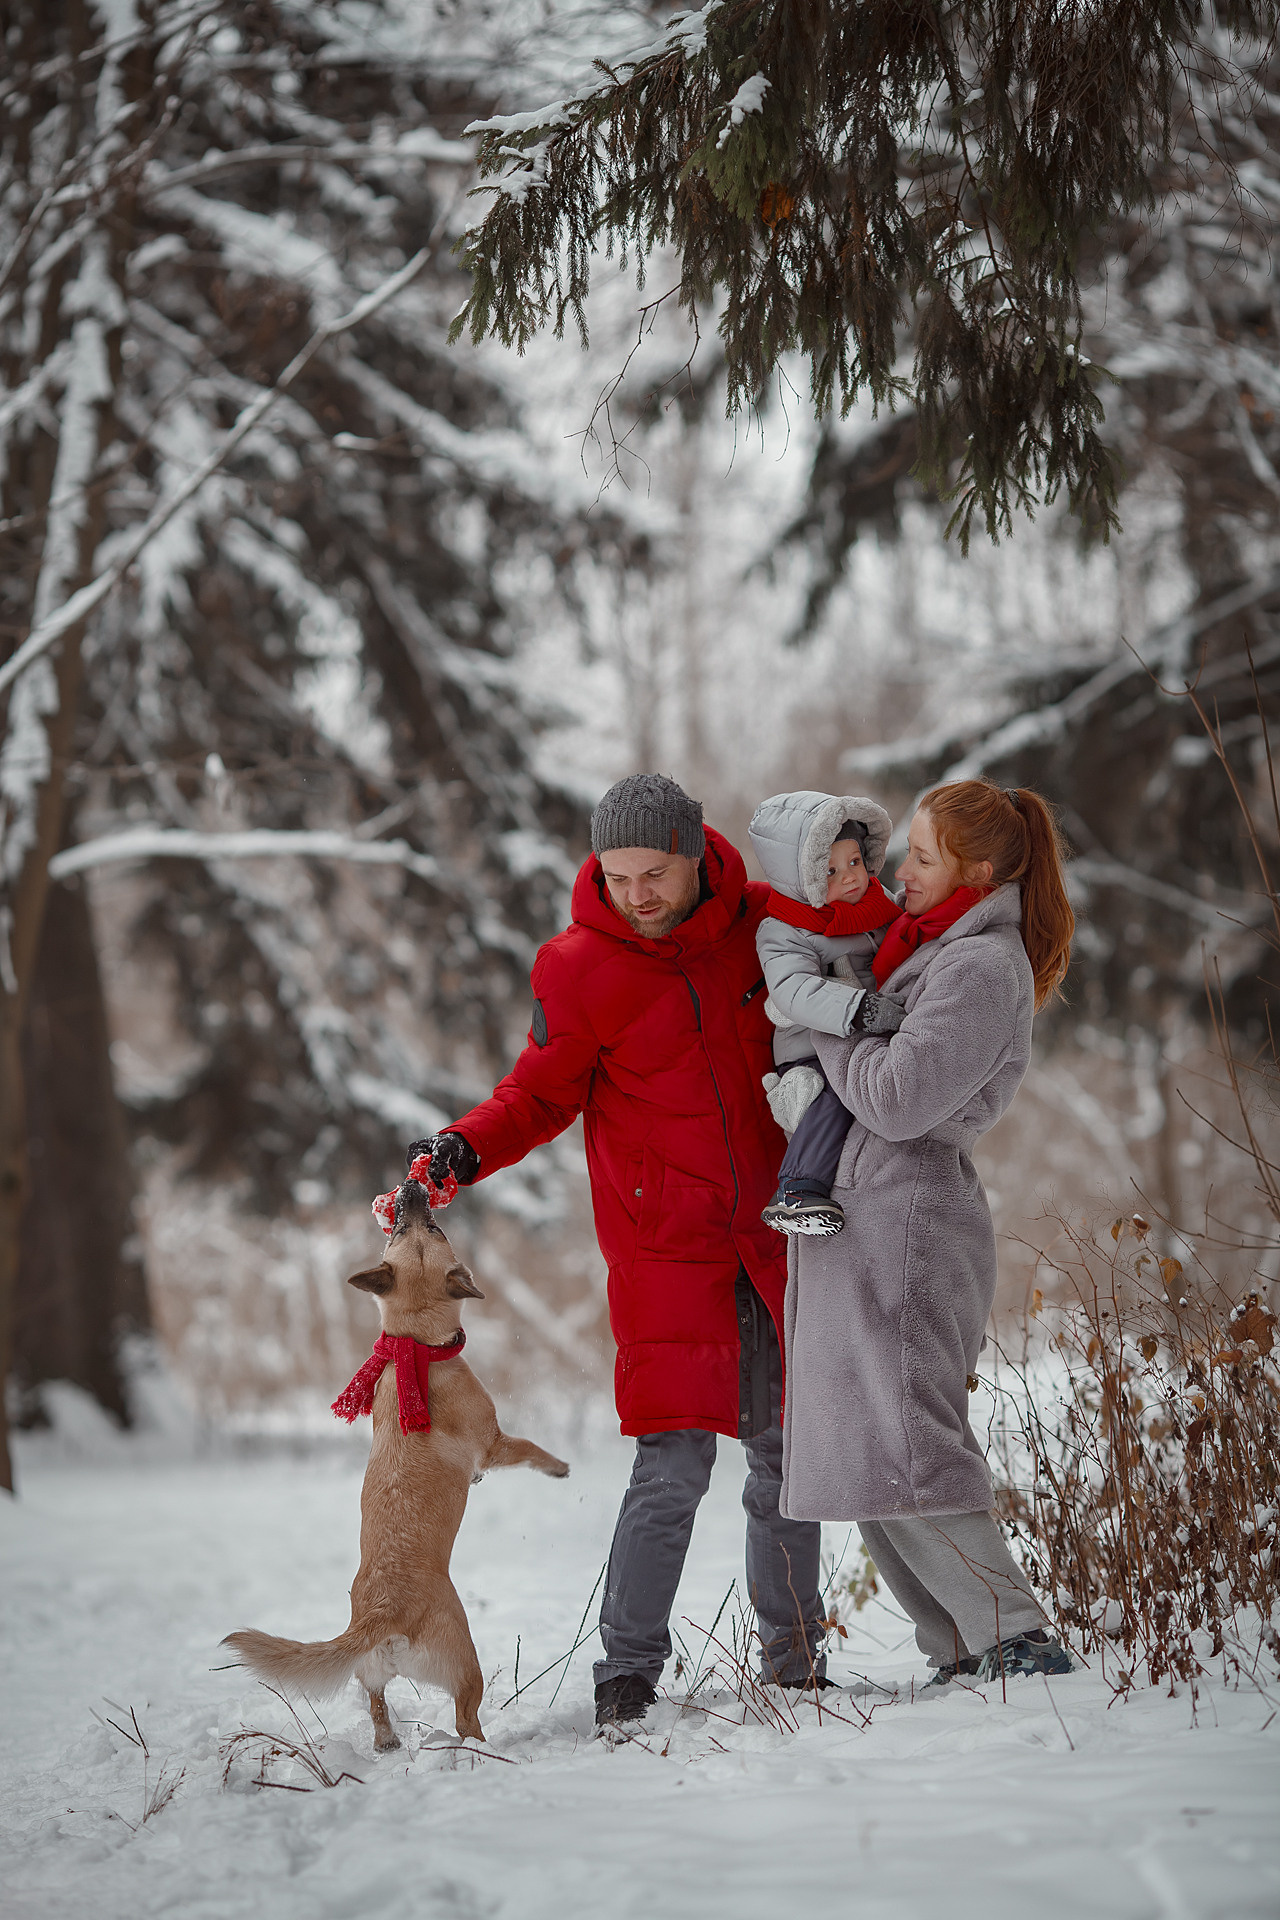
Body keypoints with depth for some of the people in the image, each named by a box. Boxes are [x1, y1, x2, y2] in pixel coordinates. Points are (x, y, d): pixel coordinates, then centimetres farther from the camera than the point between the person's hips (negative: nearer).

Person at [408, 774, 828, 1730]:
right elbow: (542, 1094, -2)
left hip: (774, 1225, 4)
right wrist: (468, 1147, -18)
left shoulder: (760, 920, -2)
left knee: (790, 1454, 10)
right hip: (665, 1245, -4)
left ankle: (795, 1659, 23)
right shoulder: (578, 968, -11)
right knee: (675, 1465, -11)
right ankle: (628, 1671, -1)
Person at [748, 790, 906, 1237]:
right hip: (813, 1058, -8)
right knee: (839, 1096, -33)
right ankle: (795, 1193, -33)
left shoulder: (881, 905, 11)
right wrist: (859, 1010, -41)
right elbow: (796, 991, -28)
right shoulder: (783, 935, -10)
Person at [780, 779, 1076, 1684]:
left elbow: (896, 1098, -19)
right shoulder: (935, 946, 17)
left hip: (906, 1214, -10)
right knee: (862, 1455, 8)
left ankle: (1018, 1641, -10)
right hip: (857, 1216, 10)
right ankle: (965, 1655, 10)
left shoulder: (982, 967, -13)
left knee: (898, 1450, -14)